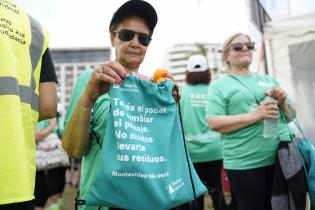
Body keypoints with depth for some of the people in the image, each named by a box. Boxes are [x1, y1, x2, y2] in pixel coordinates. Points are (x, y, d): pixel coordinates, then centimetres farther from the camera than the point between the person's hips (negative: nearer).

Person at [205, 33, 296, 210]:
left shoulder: (268, 80, 14)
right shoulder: (219, 86, -1)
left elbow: (290, 117, 17)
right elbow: (214, 123, -14)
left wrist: (283, 102, -5)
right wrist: (255, 115, -20)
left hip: (283, 158, 5)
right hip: (246, 164, -5)